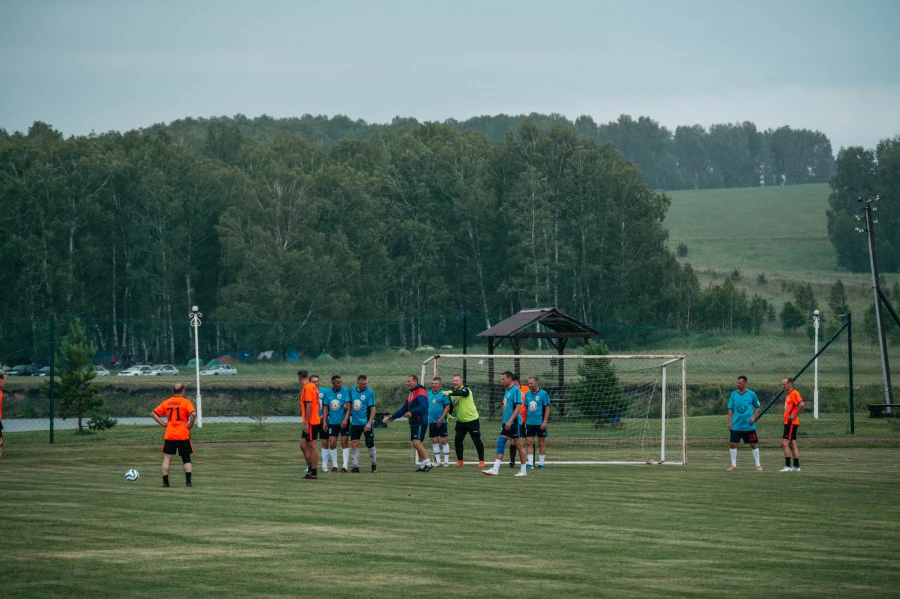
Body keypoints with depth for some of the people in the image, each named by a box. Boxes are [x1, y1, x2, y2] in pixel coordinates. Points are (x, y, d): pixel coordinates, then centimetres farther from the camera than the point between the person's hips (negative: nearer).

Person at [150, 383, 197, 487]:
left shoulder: (166, 402, 7)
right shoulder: (186, 402, -5)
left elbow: (153, 413, 6)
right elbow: (193, 414, -21)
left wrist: (163, 424, 5)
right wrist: (190, 425, -7)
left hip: (169, 435, 2)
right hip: (183, 435, -2)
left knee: (167, 457, 11)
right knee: (186, 459, 7)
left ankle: (165, 481, 6)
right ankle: (188, 481, -4)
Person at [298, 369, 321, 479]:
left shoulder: (307, 388, -15)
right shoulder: (313, 387, 12)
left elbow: (309, 406, -20)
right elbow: (318, 404, 18)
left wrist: (306, 423, -19)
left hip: (310, 423, -9)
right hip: (316, 420, 9)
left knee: (311, 447, -4)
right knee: (303, 445, 13)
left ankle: (313, 473, 0)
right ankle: (311, 469, 14)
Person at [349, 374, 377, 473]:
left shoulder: (369, 392, -9)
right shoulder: (352, 391, 5)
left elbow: (373, 408, -11)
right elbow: (350, 404, 18)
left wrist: (369, 423, -18)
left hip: (366, 423, -4)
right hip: (355, 423, 4)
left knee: (370, 444, 3)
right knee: (354, 444, -2)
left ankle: (373, 465, 19)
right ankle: (355, 466, 2)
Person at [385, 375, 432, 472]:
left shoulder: (420, 392, -11)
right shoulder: (411, 394, 21)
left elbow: (422, 406, -26)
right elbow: (405, 408, 28)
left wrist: (411, 412, -37)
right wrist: (393, 417, 26)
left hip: (420, 422, -10)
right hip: (414, 423, 10)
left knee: (417, 443, -17)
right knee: (416, 444, 9)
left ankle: (428, 463, -14)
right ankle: (422, 466, 13)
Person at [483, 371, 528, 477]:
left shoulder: (516, 390, -13)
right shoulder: (507, 391, 14)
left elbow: (517, 407, -19)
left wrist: (510, 421, -23)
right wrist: (506, 421, 18)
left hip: (515, 423, -9)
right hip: (507, 423, 9)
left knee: (518, 446, 0)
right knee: (500, 443, 1)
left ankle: (523, 470, 8)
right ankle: (495, 469, -2)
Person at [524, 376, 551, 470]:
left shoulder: (543, 394, -7)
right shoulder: (528, 394, 9)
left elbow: (547, 408, -8)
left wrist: (545, 421, -14)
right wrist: (525, 421, 12)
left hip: (540, 423, -5)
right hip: (530, 423, 5)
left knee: (542, 443, 4)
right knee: (529, 442, -2)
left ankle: (541, 463, 10)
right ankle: (530, 463, -1)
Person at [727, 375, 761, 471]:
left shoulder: (751, 394, 0)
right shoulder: (734, 394, 4)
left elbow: (757, 407, 11)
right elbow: (730, 409, 7)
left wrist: (754, 417, -4)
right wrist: (730, 422, -1)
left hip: (749, 426, -1)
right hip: (736, 426, 1)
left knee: (754, 444, 4)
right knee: (733, 444, -3)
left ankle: (758, 464, 13)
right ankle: (733, 465, 7)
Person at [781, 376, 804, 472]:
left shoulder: (794, 393, -13)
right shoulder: (789, 395, 17)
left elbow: (801, 405, -26)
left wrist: (794, 416, -21)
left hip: (791, 423, -10)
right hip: (788, 423, 10)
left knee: (785, 443, -13)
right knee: (792, 445, 11)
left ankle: (788, 466, -14)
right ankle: (796, 466, 15)